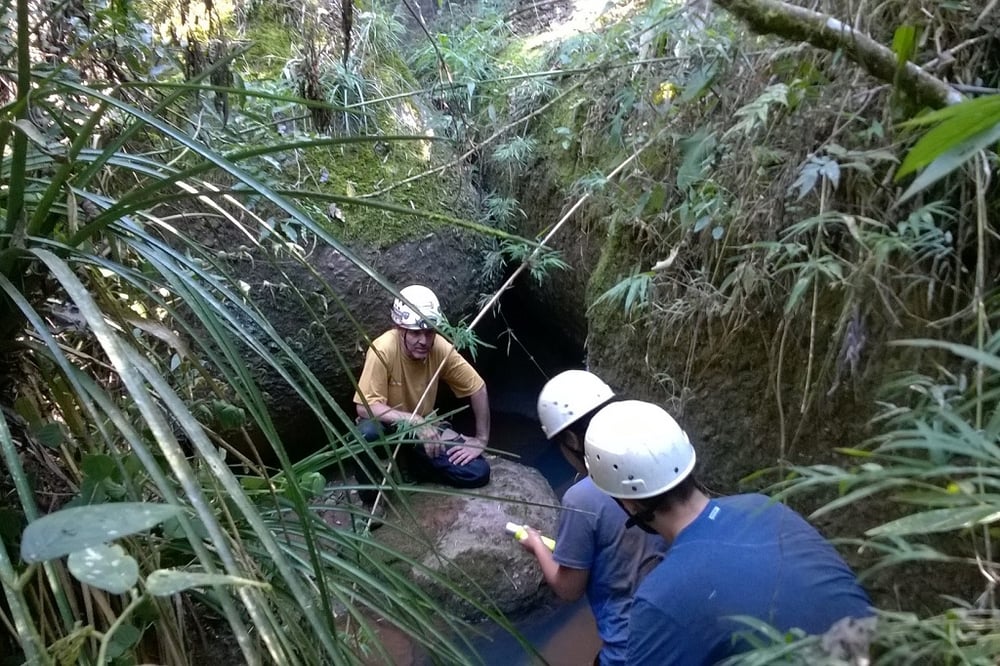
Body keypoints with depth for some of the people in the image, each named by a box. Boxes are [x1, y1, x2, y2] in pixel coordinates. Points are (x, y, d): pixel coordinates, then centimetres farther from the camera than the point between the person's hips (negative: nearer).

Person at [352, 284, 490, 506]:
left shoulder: (441, 348, -18)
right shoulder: (383, 349, -29)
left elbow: (478, 388, -7)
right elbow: (365, 407, -31)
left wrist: (481, 439, -8)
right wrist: (414, 421, -39)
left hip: (425, 428, 3)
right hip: (388, 427, -3)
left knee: (478, 473, -13)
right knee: (368, 433, -39)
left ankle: (417, 464, 14)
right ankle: (371, 497, -10)